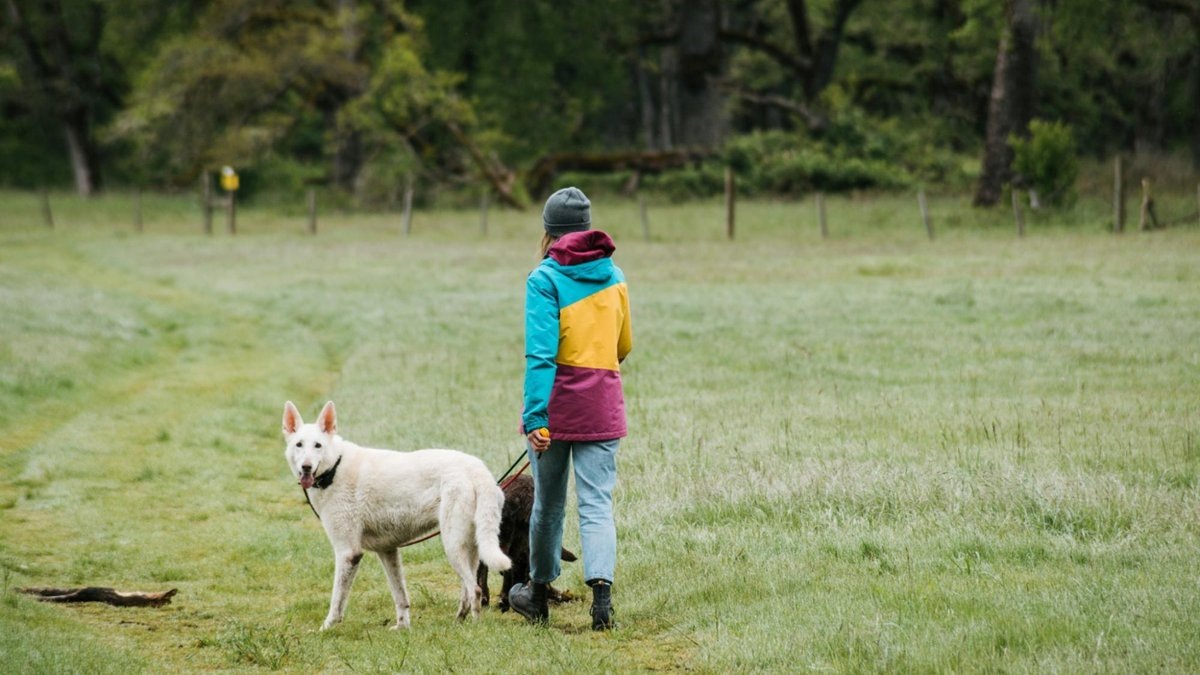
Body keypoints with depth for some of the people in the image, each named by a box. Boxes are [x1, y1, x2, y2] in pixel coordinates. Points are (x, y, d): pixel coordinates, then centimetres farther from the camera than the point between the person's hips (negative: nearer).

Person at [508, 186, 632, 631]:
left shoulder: (545, 278, -8)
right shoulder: (614, 276, 7)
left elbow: (541, 353, -16)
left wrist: (536, 418, -18)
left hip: (558, 398, -3)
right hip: (604, 403, 3)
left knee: (548, 502, 12)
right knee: (597, 503, 0)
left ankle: (538, 593, 29)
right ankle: (601, 588, -19)